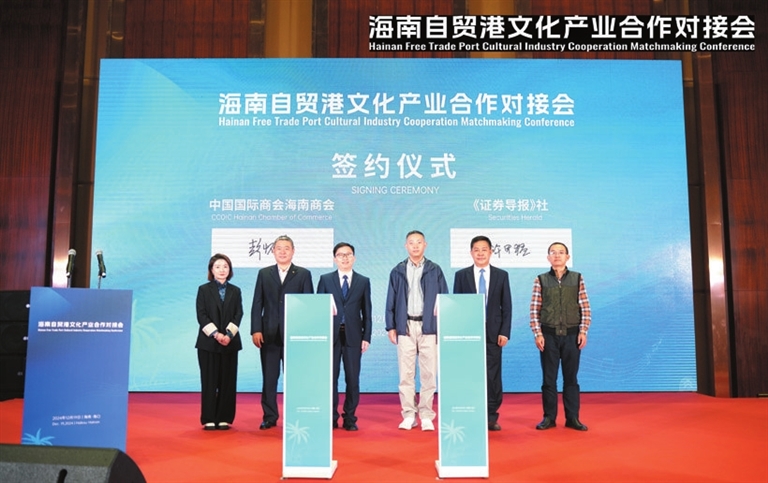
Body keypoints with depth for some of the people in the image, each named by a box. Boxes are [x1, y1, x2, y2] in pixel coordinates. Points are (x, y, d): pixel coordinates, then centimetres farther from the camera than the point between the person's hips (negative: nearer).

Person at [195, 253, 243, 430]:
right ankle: (209, 419, 8)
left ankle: (224, 418, 10)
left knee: (228, 381, 3)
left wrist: (229, 334, -13)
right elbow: (201, 315, -4)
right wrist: (216, 334, -15)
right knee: (209, 381, 1)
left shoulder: (235, 291, 10)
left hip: (230, 342, 2)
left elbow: (238, 315, 2)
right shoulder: (204, 289, 4)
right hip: (208, 342, -2)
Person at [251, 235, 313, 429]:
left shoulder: (303, 274, 4)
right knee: (269, 378, 7)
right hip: (269, 334, 2)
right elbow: (257, 304, 6)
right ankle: (269, 417, 17)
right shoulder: (264, 273, 9)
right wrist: (256, 330, -4)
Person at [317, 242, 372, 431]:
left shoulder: (363, 281, 9)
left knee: (353, 379, 3)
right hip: (331, 335, 0)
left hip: (353, 336, 0)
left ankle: (350, 418, 13)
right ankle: (332, 418, 14)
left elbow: (367, 312, 7)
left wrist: (366, 337, 0)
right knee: (331, 378, 3)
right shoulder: (325, 279, 8)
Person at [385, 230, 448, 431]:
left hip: (428, 327, -1)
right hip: (405, 327, 1)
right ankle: (409, 415, 11)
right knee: (406, 373, 2)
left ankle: (426, 416, 9)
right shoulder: (397, 271, 9)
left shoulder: (435, 270, 7)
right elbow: (391, 301, 8)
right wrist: (390, 327, 1)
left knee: (429, 373, 0)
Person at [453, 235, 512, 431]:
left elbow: (506, 306, 4)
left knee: (493, 375, 2)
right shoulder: (461, 275, 5)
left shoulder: (502, 275, 6)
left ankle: (491, 417, 11)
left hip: (493, 332, 0)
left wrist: (505, 332, -4)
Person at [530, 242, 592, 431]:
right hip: (549, 335, 0)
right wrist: (537, 334, -7)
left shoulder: (577, 278, 3)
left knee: (571, 378, 8)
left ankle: (572, 418, 17)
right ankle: (549, 417, 16)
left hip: (572, 335, 0)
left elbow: (585, 308, 3)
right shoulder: (541, 280, 1)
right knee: (548, 378, 6)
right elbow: (534, 310, 0)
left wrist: (583, 332, -4)